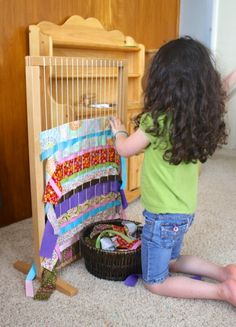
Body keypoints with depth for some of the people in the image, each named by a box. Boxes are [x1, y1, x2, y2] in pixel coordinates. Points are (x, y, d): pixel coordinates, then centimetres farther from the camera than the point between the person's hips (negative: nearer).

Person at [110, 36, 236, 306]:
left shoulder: (158, 119, -24)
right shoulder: (203, 116, -5)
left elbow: (125, 149, -9)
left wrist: (118, 130, 9)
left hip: (163, 215, -7)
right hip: (185, 212, 8)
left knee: (155, 282, 13)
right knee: (171, 261, 32)